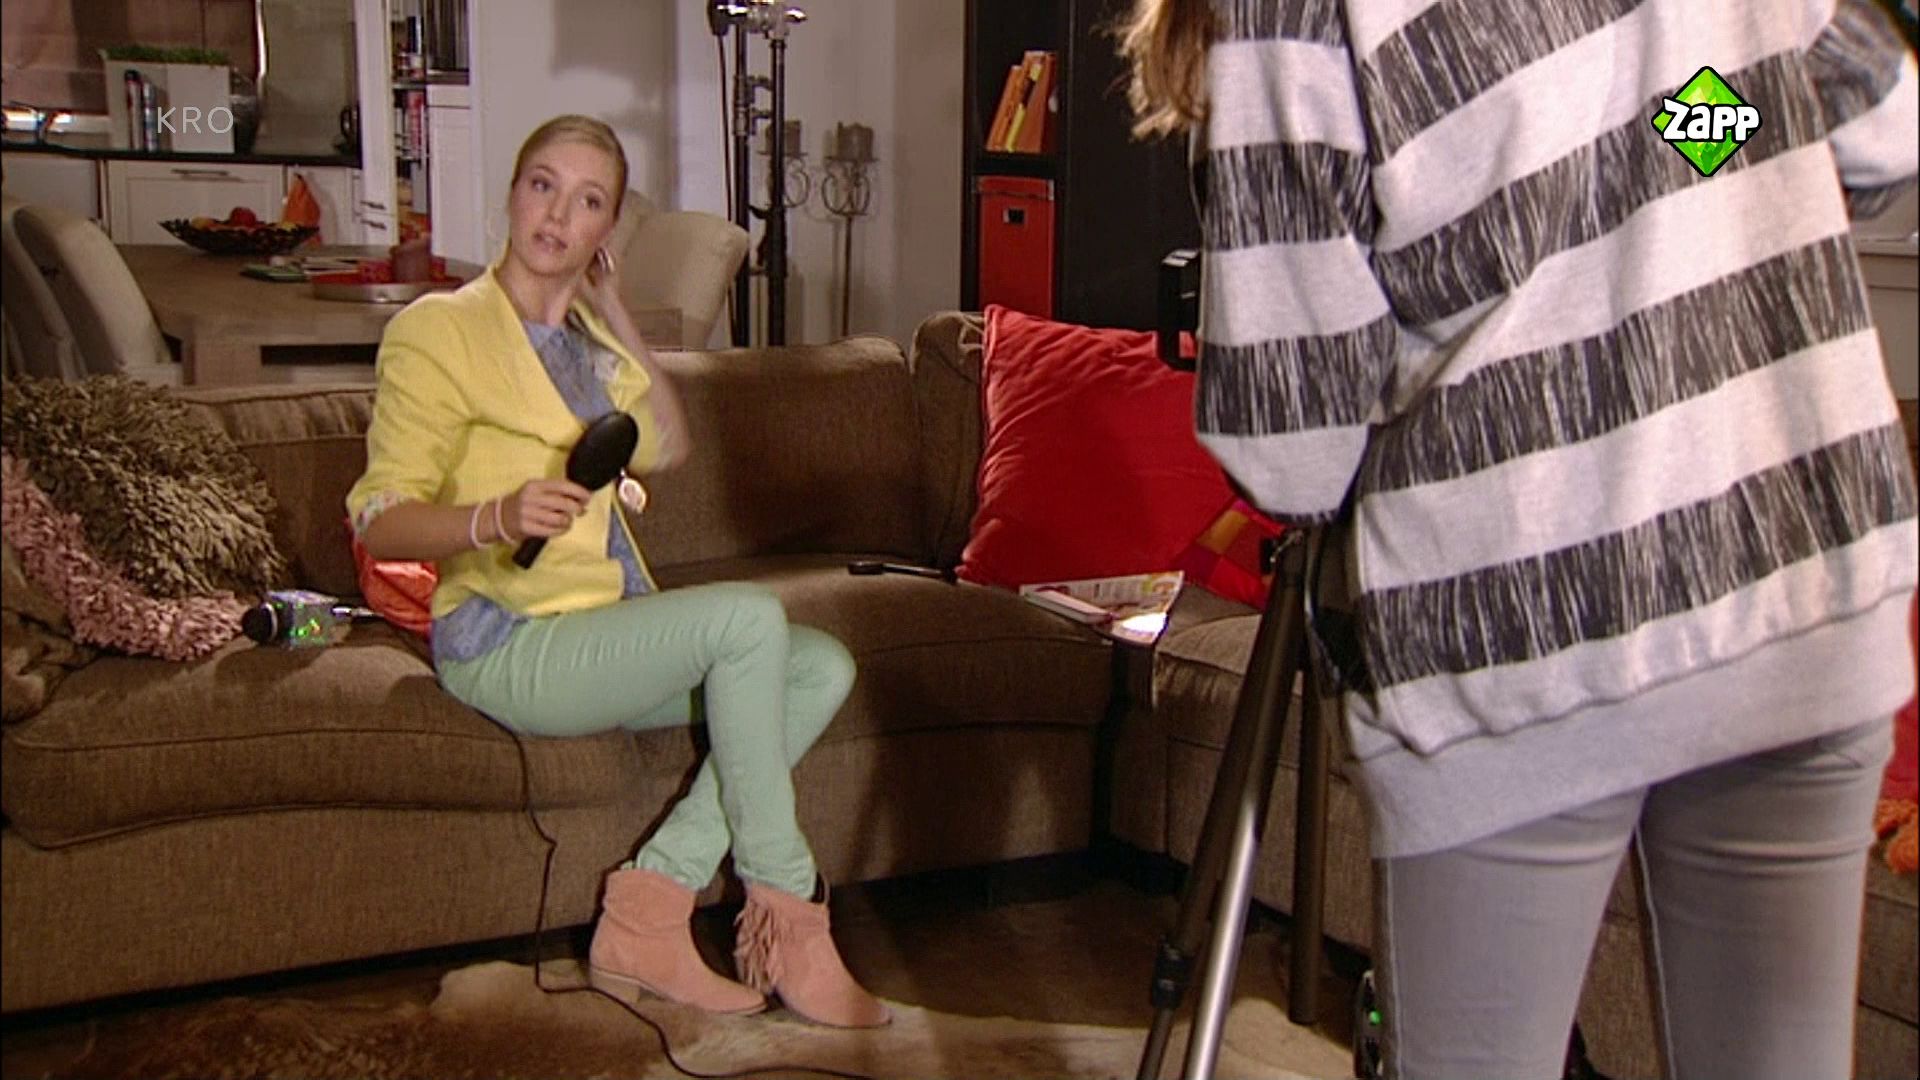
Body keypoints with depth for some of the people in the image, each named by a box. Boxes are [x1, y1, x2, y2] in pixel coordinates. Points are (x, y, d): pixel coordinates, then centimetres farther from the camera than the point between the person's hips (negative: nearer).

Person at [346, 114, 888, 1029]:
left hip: (604, 633, 8)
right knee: (747, 616, -27)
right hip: (504, 644, -8)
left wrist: (615, 312, 13)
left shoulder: (586, 335, 16)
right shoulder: (439, 329, -8)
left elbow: (667, 445, 23)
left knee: (823, 668, -10)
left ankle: (653, 899, -16)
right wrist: (496, 517, -32)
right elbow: (378, 519, -13)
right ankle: (785, 920, -19)